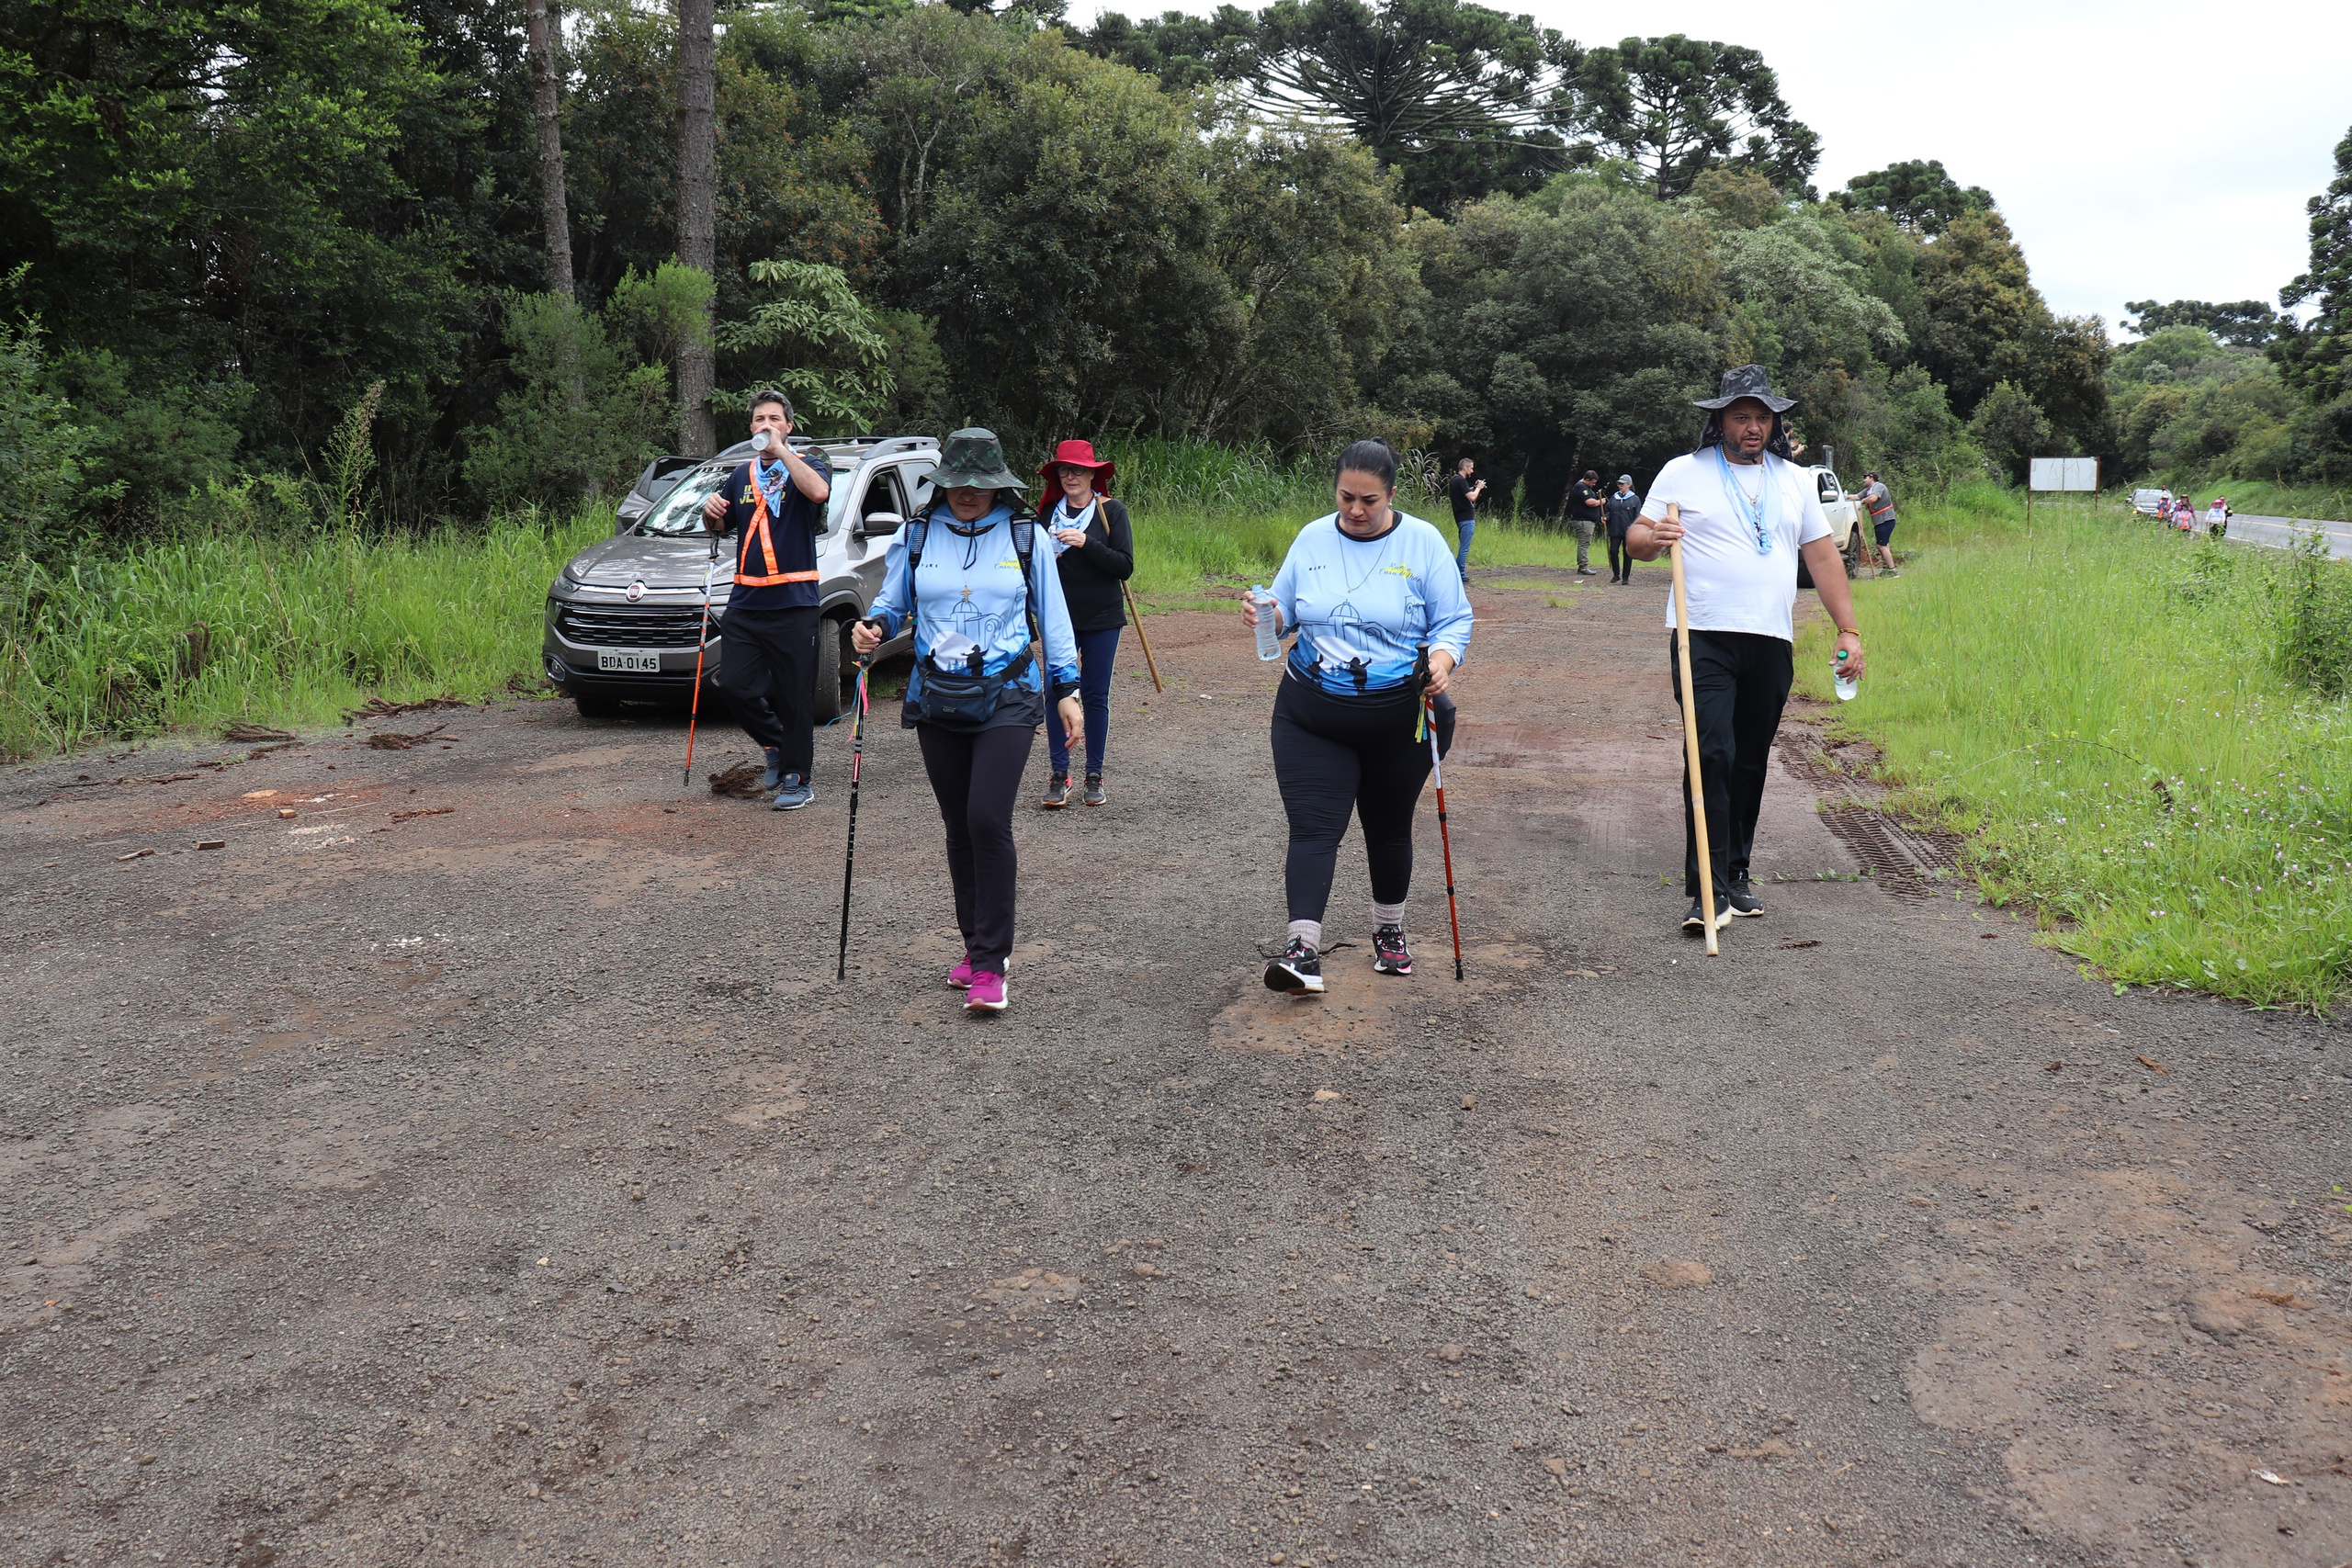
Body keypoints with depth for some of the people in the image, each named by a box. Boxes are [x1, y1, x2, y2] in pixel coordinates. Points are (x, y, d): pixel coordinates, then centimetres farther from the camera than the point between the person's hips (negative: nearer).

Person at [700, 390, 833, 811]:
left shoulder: (807, 464, 1)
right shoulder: (742, 476, 18)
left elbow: (819, 491, -24)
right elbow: (718, 527, 28)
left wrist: (782, 450, -18)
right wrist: (711, 512, 5)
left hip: (793, 603, -5)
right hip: (745, 602, 5)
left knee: (794, 694, -1)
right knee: (735, 685, 2)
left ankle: (796, 778, 10)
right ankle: (776, 745, 26)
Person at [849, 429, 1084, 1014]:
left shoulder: (1024, 537, 3)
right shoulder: (915, 538, 5)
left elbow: (1052, 616, 8)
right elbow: (892, 602, 13)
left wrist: (1067, 690, 6)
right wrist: (872, 628, -11)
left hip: (1007, 696, -3)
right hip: (938, 701, 3)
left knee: (988, 818, -16)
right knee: (959, 826, 8)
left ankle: (990, 966, -11)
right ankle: (977, 943, 24)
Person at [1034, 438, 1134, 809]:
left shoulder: (1111, 511, -2)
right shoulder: (1047, 514, 7)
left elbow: (1125, 566, -10)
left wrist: (1086, 544, -20)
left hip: (1102, 618, -2)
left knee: (1096, 696, 3)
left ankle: (1094, 776, 13)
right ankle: (1059, 774, 7)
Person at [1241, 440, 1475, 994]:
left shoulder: (1423, 542, -4)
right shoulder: (1312, 539, 4)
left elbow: (1454, 619, -2)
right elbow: (1286, 609, 13)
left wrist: (1443, 658, -23)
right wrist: (1266, 614, -10)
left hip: (1398, 719, -1)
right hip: (1312, 714, 1)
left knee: (1388, 826, 15)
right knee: (1312, 825, -11)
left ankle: (1389, 931, 36)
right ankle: (1303, 949, -16)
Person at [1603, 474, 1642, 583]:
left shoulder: (1635, 499, 1)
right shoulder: (1614, 497, 11)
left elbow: (1638, 517, -1)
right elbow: (1608, 510, 18)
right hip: (1615, 531, 3)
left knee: (1628, 554, 2)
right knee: (1613, 551, -4)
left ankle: (1626, 577, 11)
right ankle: (1616, 574, 12)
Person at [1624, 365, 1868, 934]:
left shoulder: (1795, 480, 16)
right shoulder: (1683, 473, 5)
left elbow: (1823, 556, 17)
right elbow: (1636, 540, 5)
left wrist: (1849, 630, 11)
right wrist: (1652, 538, -20)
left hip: (1771, 643, 4)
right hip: (1704, 637, -4)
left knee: (1751, 762, 8)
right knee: (1712, 755, -14)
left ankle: (1737, 874, 20)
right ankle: (1708, 890, -15)